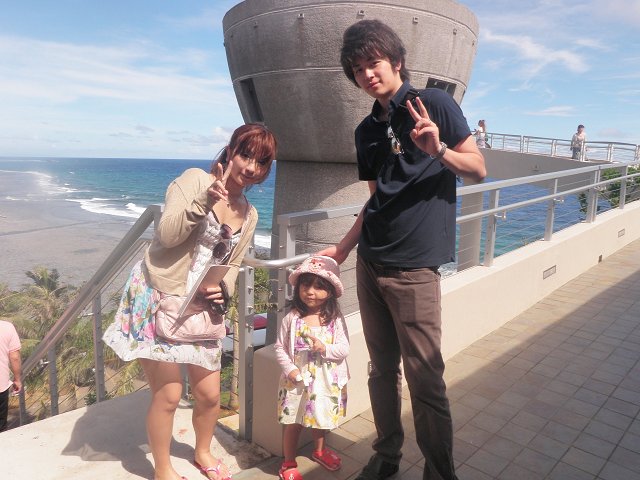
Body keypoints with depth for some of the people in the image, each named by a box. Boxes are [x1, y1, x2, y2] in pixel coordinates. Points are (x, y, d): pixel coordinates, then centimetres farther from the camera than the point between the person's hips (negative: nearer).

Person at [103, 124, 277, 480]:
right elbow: (168, 234, -19)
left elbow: (233, 265, 11)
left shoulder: (250, 215, 8)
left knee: (210, 393, 9)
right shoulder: (195, 180, -9)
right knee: (169, 394, -2)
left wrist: (224, 290, -9)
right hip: (157, 298, -5)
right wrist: (205, 200, -30)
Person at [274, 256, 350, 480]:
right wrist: (289, 369, -16)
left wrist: (325, 348, -26)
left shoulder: (335, 319, -10)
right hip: (297, 380, -2)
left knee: (321, 419, 23)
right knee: (294, 423, 10)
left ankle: (319, 450, 52)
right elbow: (280, 347, -5)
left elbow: (344, 349, -9)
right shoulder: (292, 318, -11)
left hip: (326, 381, 2)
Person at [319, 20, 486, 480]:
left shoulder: (434, 104, -2)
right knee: (382, 368, 14)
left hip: (414, 268, -6)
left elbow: (479, 168, -2)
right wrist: (343, 246, 14)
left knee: (425, 379, -2)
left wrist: (438, 150, -21)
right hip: (370, 264, 6)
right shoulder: (367, 130, 14)